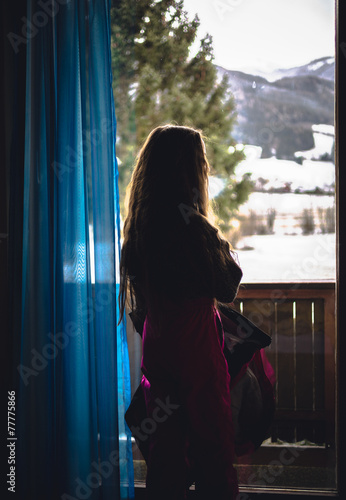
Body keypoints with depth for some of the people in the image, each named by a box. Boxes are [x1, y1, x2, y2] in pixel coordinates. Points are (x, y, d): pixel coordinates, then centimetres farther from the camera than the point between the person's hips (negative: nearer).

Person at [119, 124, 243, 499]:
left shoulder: (139, 225, 3)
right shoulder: (192, 226, -21)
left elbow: (140, 308, 9)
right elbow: (227, 290, -11)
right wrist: (224, 250, 4)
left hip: (157, 352, 7)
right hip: (197, 354, -7)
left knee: (166, 453, 18)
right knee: (212, 453, 8)